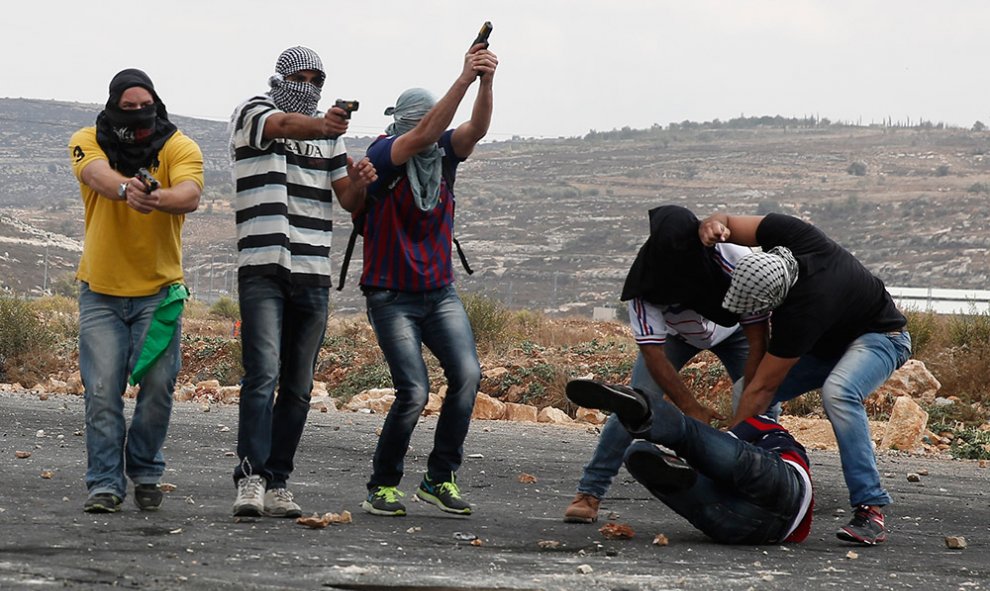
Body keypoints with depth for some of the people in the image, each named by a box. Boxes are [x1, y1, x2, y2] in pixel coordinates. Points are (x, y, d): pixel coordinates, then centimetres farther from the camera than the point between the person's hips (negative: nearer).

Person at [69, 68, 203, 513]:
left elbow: (190, 195, -25)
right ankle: (105, 483, 2)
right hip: (101, 292, 0)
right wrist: (125, 188, -50)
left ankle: (145, 474, 15)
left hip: (158, 290, 0)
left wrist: (159, 198, -48)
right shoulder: (87, 142, -3)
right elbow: (99, 175, -26)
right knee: (102, 390, -5)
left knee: (158, 386, -4)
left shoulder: (180, 148, -5)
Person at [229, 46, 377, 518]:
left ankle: (277, 483, 7)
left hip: (313, 275, 5)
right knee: (263, 374, -17)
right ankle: (250, 478, -21)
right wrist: (321, 125, -44)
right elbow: (286, 125, -23)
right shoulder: (252, 114, 1)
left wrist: (359, 183, -10)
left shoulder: (328, 133, 18)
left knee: (299, 387, 3)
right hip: (263, 270, -5)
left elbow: (347, 199, 13)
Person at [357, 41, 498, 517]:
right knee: (414, 392, -14)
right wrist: (463, 80, -37)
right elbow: (422, 137, -29)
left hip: (440, 293, 5)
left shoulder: (444, 154, 3)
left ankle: (440, 479, -2)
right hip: (392, 296, -5)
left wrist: (486, 82, -34)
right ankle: (382, 486, 6)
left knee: (467, 374, -14)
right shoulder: (382, 156, -11)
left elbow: (476, 128, -15)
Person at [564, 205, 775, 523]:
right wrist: (692, 409, -41)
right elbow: (653, 352, -34)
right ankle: (590, 491, -8)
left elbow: (757, 342, -33)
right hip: (675, 331, 0)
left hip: (732, 328, 0)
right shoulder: (646, 283, -36)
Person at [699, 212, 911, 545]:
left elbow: (761, 388, -33)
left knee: (838, 392, -38)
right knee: (756, 397, -6)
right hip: (829, 342, 9)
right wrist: (713, 226, -31)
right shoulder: (786, 234, -25)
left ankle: (870, 509, -35)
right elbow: (725, 225, -6)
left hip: (879, 337, -9)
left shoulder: (803, 312, -40)